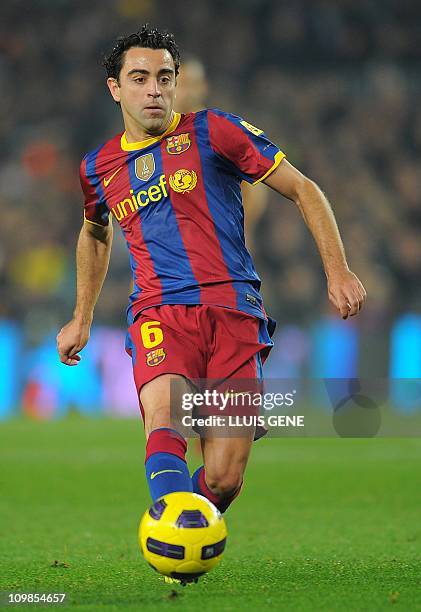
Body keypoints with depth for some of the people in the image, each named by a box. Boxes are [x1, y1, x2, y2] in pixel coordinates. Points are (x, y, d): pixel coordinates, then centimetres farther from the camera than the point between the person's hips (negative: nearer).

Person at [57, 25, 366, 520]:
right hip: (158, 312, 1)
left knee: (223, 479, -12)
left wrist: (338, 270, -1)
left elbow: (302, 190, 8)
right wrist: (82, 318, 39)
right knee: (163, 417, -33)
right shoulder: (98, 168, 17)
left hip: (234, 311, -1)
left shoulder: (211, 131, 5)